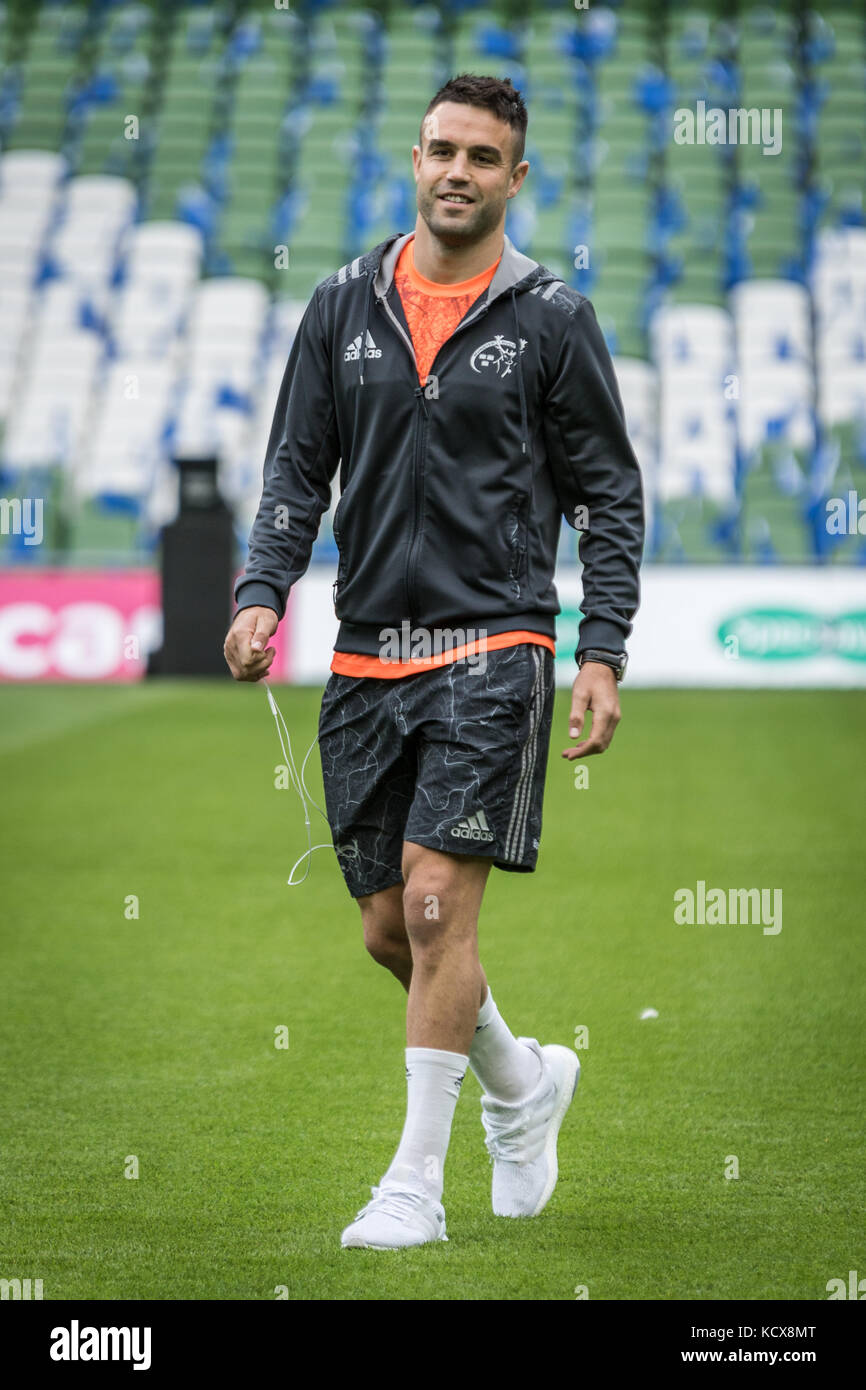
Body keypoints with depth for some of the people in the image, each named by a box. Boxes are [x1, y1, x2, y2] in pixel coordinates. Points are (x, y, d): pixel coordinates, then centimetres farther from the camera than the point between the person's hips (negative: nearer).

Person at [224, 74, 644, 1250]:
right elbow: (297, 468, 11)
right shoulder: (344, 307, 9)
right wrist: (263, 593, -5)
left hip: (492, 650, -4)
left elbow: (611, 494, 3)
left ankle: (416, 1183, -8)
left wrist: (604, 653, -6)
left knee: (437, 900, -14)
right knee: (390, 927, 8)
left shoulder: (551, 320, 0)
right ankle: (522, 1084, 34)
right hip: (366, 657, 4)